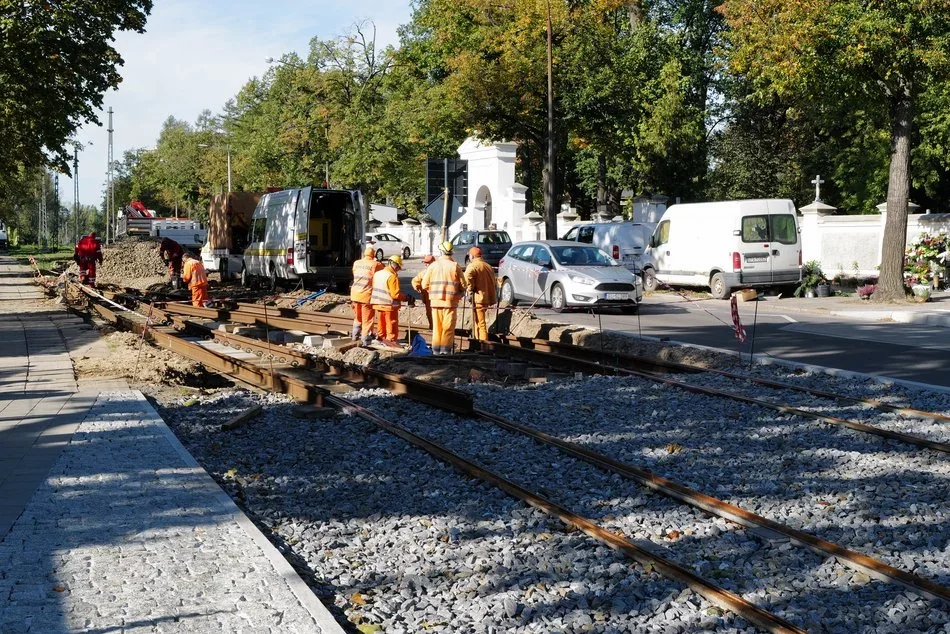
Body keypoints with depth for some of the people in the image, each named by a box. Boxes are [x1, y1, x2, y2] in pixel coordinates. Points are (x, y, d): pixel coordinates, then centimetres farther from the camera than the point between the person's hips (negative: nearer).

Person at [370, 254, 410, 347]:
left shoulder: (377, 274, 3)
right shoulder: (392, 277, -21)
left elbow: (374, 288, 10)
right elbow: (395, 294, -24)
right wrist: (405, 297, -10)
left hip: (378, 304, 7)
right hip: (389, 305, -7)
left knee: (382, 323, 21)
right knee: (391, 325, 5)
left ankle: (381, 338, 30)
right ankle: (391, 341, 9)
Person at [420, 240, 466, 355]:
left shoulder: (433, 265, -2)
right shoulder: (455, 266, -5)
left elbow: (424, 284, -2)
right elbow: (463, 285, -3)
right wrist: (457, 293, 17)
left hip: (435, 301, 2)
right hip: (450, 301, -2)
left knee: (437, 327, 11)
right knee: (448, 327, 5)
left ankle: (436, 350, 14)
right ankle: (446, 349, 4)